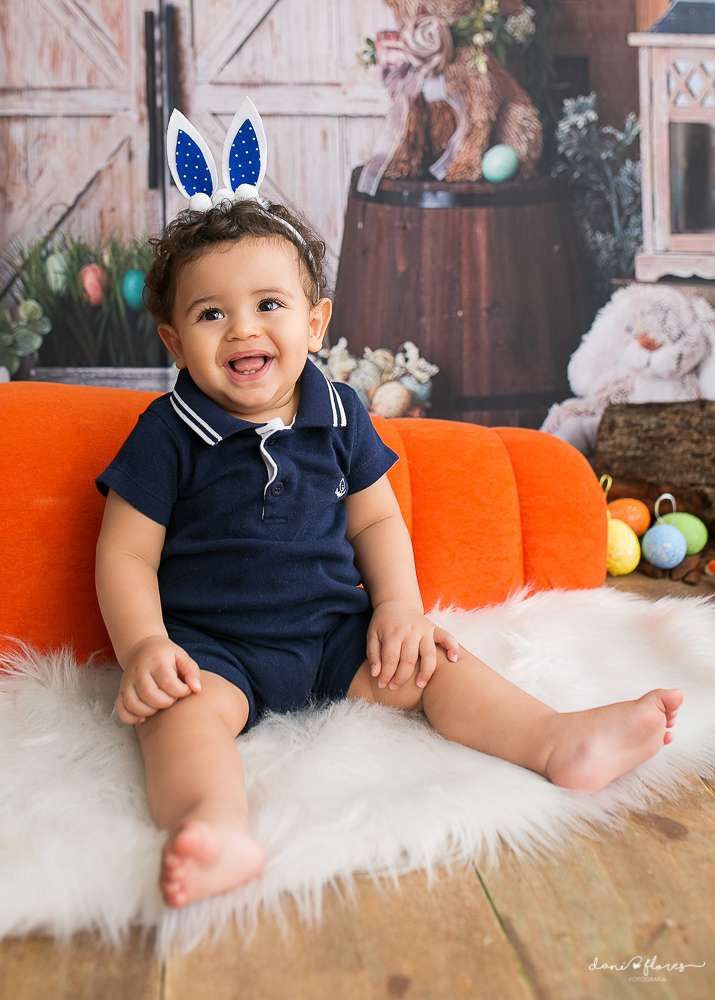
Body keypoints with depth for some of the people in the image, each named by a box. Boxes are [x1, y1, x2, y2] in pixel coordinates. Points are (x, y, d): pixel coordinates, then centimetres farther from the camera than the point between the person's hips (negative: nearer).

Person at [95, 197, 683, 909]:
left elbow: (375, 520, 12)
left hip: (334, 630, 4)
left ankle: (558, 739, -18)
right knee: (183, 706, -32)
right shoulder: (167, 435, -6)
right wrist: (144, 648, -20)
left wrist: (399, 604, -4)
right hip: (211, 645, -3)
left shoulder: (340, 416, 5)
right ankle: (214, 822, -55)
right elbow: (126, 554, -4)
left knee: (425, 662, -12)